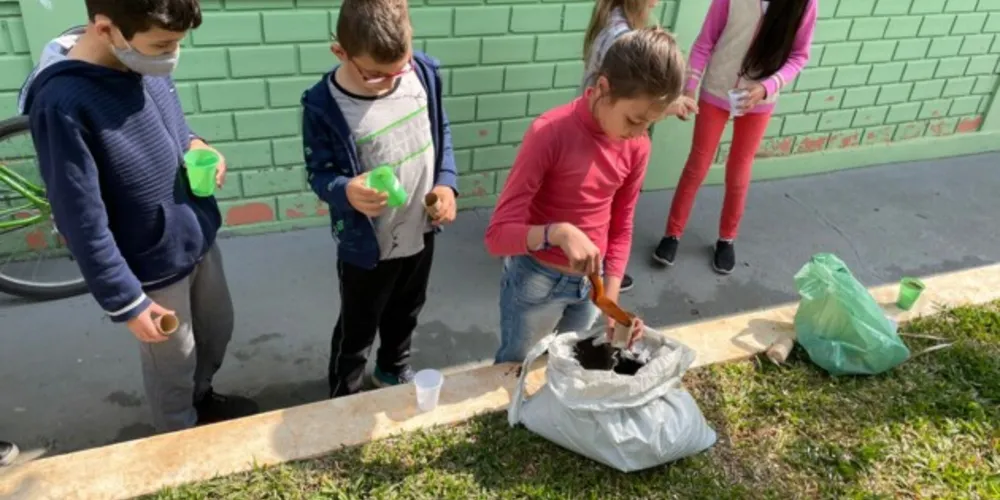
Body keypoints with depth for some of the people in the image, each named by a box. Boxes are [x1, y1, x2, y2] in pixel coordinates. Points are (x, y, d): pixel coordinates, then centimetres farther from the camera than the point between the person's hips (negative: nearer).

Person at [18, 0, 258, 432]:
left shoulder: (145, 60, -8)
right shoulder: (63, 103, -30)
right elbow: (82, 223, -24)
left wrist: (196, 147, -9)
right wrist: (127, 302, -17)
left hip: (199, 238, 7)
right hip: (153, 268, -6)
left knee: (217, 331, 26)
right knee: (174, 367, 17)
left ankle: (203, 398, 55)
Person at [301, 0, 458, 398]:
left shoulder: (423, 72, -13)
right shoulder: (324, 106, -25)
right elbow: (319, 172, -14)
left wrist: (446, 183, -11)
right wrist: (347, 191, -36)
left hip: (421, 231, 5)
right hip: (367, 245, -4)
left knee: (406, 312, 29)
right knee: (357, 330, 17)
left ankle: (393, 368, 58)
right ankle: (344, 401, 44)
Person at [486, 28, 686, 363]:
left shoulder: (638, 146, -9)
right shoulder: (550, 133, -26)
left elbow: (620, 229, 2)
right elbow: (498, 235, -26)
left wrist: (611, 300, -9)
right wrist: (558, 232, -43)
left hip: (591, 282, 5)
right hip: (536, 281, -4)